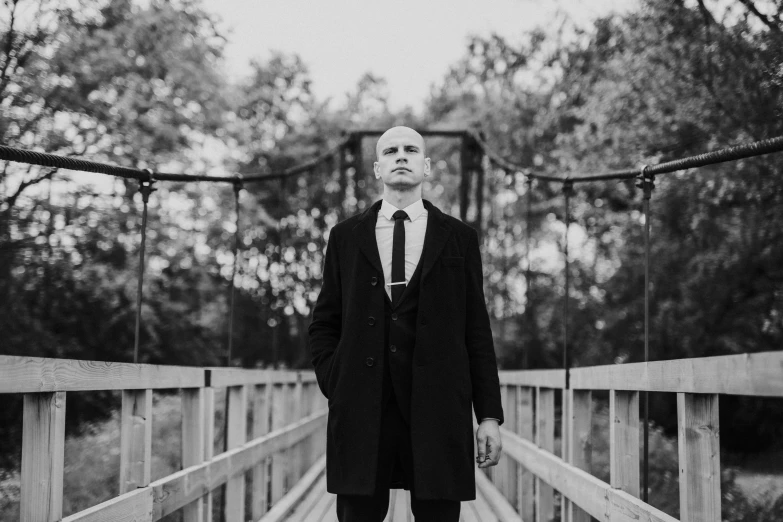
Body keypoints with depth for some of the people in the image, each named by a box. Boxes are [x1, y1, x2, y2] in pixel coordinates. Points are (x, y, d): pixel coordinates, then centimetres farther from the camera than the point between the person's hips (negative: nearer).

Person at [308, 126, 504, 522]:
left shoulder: (459, 238, 9)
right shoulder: (346, 236, 12)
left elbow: (477, 330, 6)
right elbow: (323, 324, 14)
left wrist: (489, 415, 1)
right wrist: (334, 388, 0)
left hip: (437, 409, 0)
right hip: (361, 411, 1)